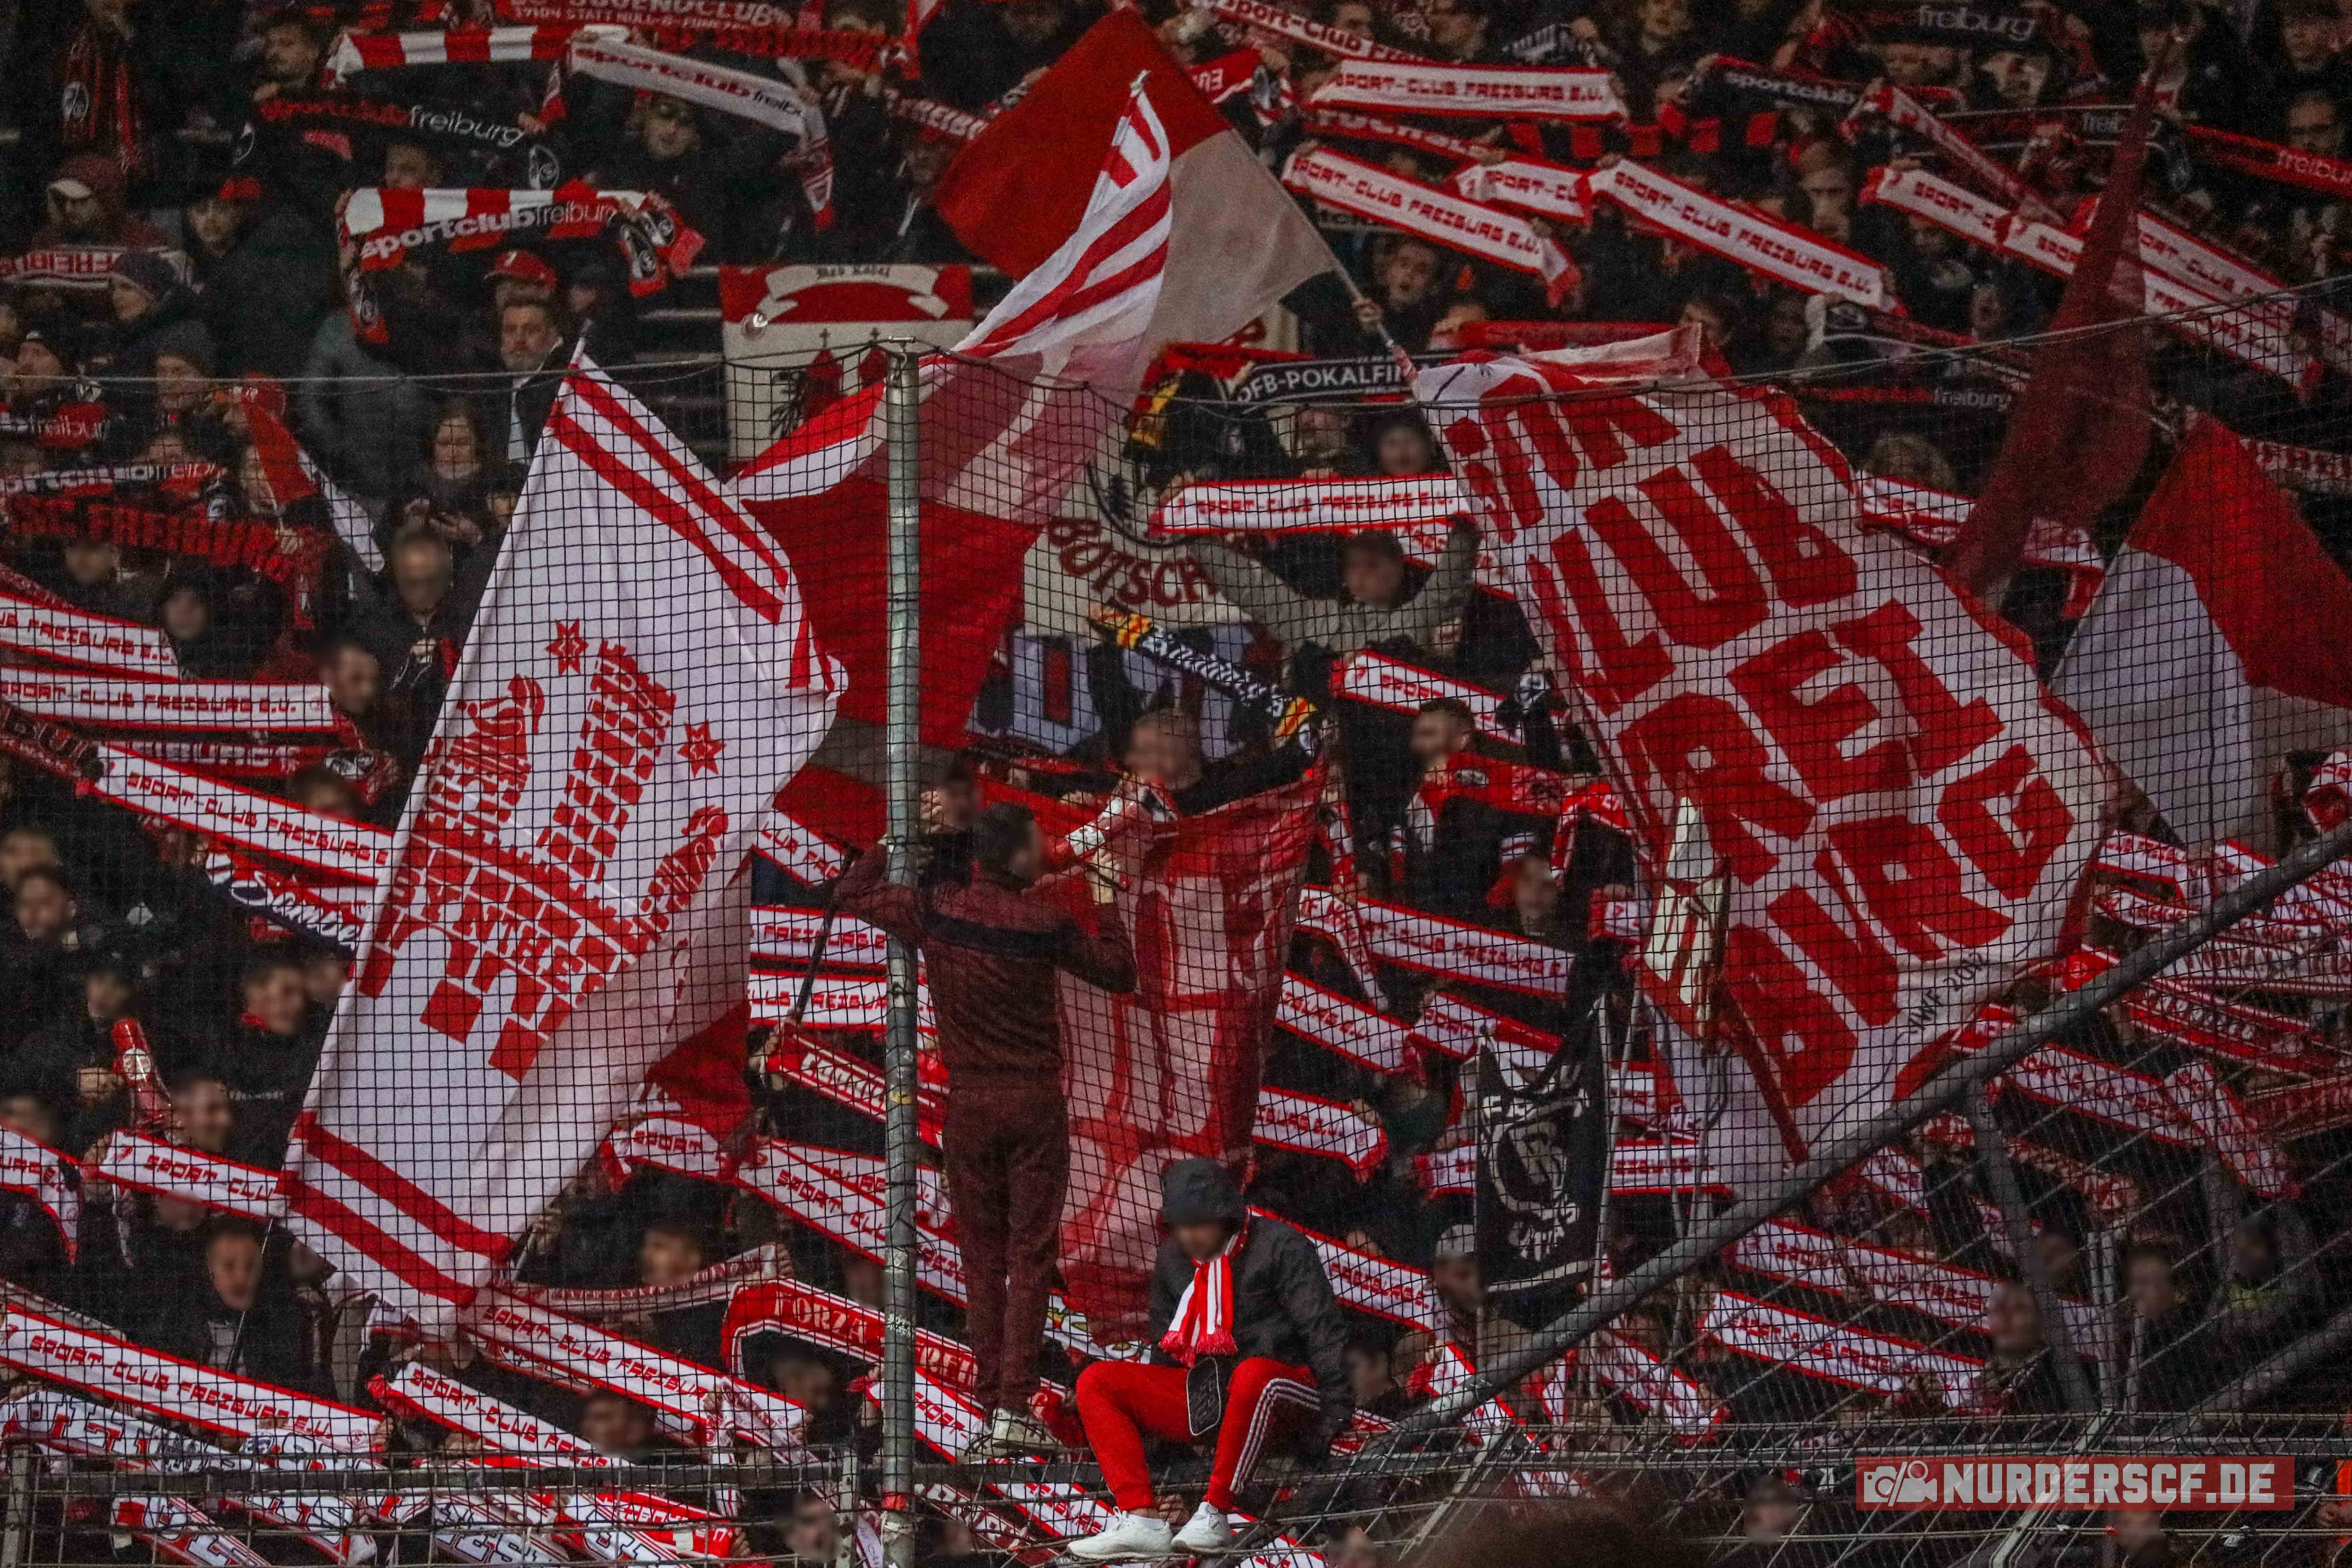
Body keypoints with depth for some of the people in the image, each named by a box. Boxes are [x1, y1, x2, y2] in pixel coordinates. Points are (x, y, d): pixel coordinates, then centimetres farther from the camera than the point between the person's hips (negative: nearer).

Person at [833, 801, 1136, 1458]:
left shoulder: (935, 910, -3)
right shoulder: (1045, 922, -10)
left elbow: (850, 893, 12)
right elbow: (1118, 972, 3)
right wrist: (1105, 908, 15)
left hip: (968, 1106, 3)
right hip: (1034, 1106, -3)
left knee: (982, 1260, 9)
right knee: (1030, 1258, 0)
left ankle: (988, 1402, 7)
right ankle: (1014, 1407, -8)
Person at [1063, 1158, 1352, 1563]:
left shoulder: (1279, 1247, -9)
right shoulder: (1173, 1260, 11)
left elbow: (1323, 1329, -12)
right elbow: (1165, 1347, 23)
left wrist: (1334, 1406, -20)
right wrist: (1148, 1418, 21)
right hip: (1201, 1392, 6)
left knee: (1251, 1376, -43)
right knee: (1096, 1382, -9)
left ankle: (1214, 1512, -34)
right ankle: (1141, 1521, -24)